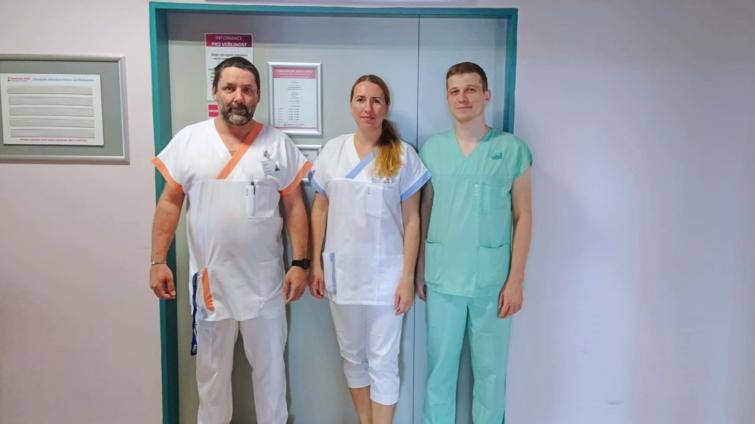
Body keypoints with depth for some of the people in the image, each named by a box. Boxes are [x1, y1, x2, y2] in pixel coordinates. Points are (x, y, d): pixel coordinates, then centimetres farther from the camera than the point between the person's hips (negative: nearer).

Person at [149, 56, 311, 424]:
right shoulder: (188, 140, -1)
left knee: (269, 365, 15)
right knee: (212, 368, 18)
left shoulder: (278, 144, -2)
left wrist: (299, 263, -6)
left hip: (264, 281, 0)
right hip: (209, 280, 1)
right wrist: (158, 261, -4)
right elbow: (170, 202, 1)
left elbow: (294, 205, -1)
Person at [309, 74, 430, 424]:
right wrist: (315, 264, 4)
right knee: (352, 355, 16)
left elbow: (411, 219, -4)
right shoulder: (333, 150, 3)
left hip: (385, 272, -3)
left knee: (383, 361, 5)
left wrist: (407, 276, -8)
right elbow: (320, 209, 7)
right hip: (341, 269, 3)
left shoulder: (402, 155, -5)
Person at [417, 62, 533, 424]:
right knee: (439, 368, 10)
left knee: (490, 370, 10)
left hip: (492, 281, -1)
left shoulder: (512, 149, -1)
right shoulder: (432, 148, 5)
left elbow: (523, 215, -1)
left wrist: (515, 280, -5)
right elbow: (424, 211, 9)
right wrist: (420, 270, 6)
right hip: (442, 279, 2)